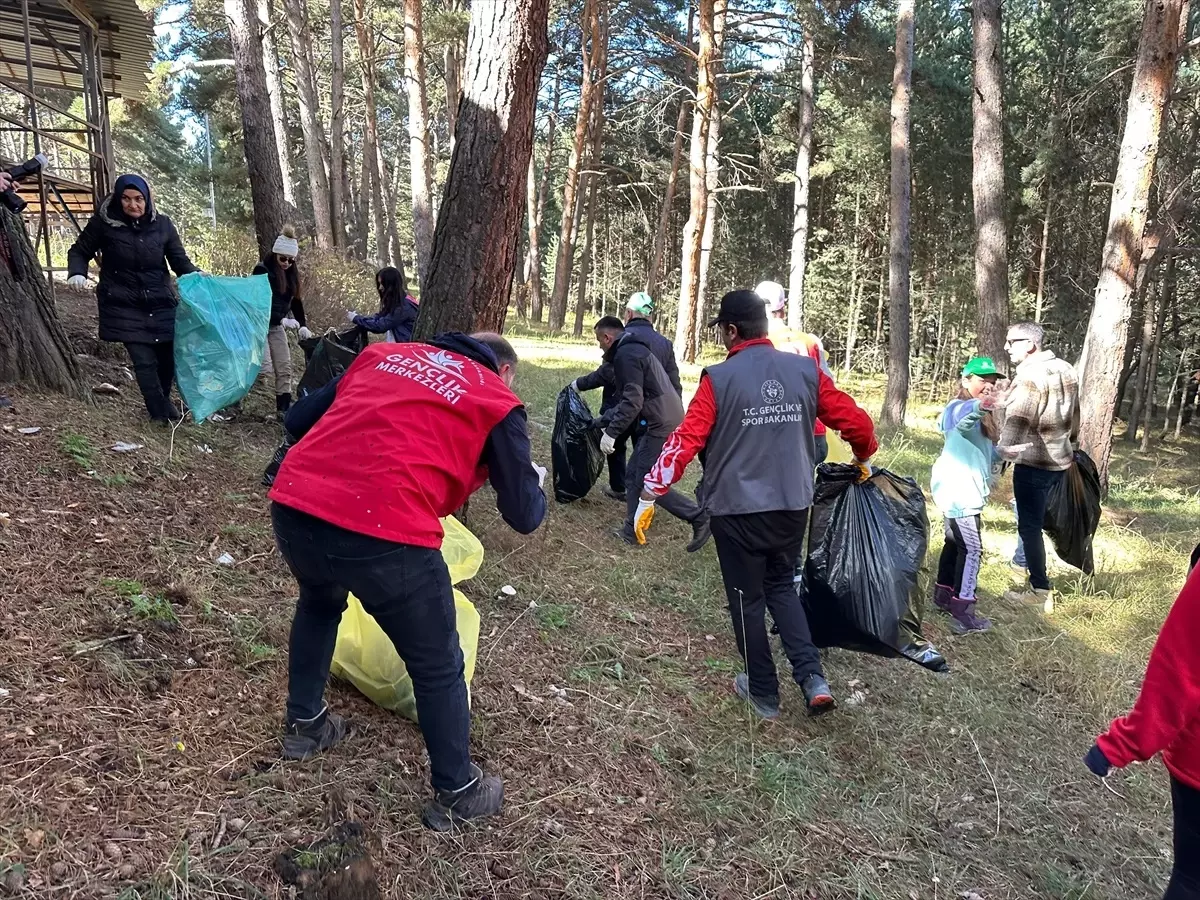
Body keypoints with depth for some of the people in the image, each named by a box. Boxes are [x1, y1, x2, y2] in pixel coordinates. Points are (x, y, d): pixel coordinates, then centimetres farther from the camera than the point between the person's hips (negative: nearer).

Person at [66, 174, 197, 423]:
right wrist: (77, 273, -13)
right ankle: (163, 414, 1)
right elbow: (79, 251, 8)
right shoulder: (103, 222, -4)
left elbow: (179, 259, 4)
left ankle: (162, 404, 26)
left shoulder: (162, 224, 2)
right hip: (124, 306, -2)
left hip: (161, 304, 2)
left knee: (168, 357, 2)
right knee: (144, 361, -8)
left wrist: (196, 275, -18)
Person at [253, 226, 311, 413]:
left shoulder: (291, 274, 7)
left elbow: (295, 301, 14)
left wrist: (303, 325, 1)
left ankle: (284, 406, 9)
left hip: (277, 326, 7)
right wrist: (283, 320, -27)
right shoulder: (262, 271, -14)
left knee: (285, 368, 4)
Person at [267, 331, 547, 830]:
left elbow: (298, 419, 24)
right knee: (438, 668, 18)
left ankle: (304, 723, 53)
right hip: (385, 532, -5)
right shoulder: (497, 401, 11)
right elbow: (525, 516, 12)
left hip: (292, 507, 6)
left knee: (319, 603, 38)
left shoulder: (385, 352, 23)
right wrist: (534, 481, 34)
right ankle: (456, 794, 35)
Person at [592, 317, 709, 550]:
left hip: (660, 425, -11)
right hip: (661, 422, 11)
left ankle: (698, 517, 2)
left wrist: (611, 432, -18)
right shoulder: (633, 348, 21)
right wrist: (604, 420, 27)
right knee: (634, 476, 14)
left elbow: (632, 401, -21)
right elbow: (628, 397, 26)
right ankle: (633, 531, 20)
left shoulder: (626, 354, -13)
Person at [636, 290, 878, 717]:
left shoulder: (719, 378, -11)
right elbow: (855, 420, 2)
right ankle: (812, 677, 11)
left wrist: (649, 495, -8)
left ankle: (763, 692, 25)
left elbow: (685, 441, -15)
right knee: (781, 586, 24)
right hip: (793, 504, 4)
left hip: (738, 509, -4)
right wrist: (863, 459, 23)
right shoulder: (806, 370, 0)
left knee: (747, 598, 13)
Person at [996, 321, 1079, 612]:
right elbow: (1074, 415, 18)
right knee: (1040, 521, 19)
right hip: (1061, 460, 9)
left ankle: (1040, 590, 3)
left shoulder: (1029, 376, -19)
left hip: (1032, 462, -9)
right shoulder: (1066, 370, 9)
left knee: (1029, 526, 0)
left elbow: (1015, 424, -24)